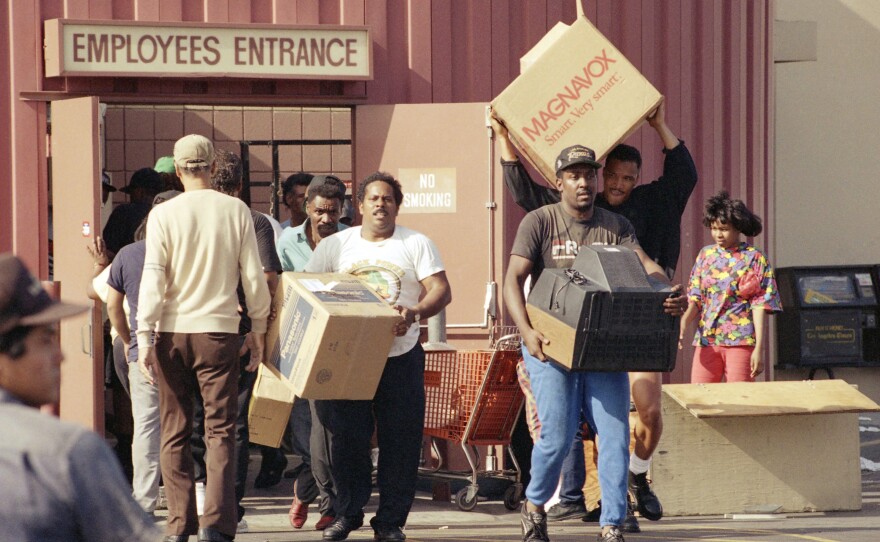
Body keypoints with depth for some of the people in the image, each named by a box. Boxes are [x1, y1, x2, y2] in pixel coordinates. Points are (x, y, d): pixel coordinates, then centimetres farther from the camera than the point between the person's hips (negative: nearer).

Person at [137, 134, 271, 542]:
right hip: (218, 331, 0)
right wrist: (258, 327, 14)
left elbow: (153, 278, -6)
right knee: (221, 430, 1)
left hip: (171, 330, 0)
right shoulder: (236, 211, 0)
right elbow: (253, 276, 3)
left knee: (174, 434, 8)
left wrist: (144, 336, -5)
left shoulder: (163, 215, -2)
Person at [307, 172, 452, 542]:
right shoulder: (335, 246, 8)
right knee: (347, 436, 1)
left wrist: (415, 312, -24)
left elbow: (441, 290, -4)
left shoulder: (416, 244, 5)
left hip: (400, 356, -1)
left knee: (400, 440, -1)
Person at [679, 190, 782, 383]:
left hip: (741, 340, -4)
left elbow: (760, 306, -4)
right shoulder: (706, 255, 13)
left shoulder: (754, 258, 0)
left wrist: (759, 348, -11)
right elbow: (695, 299, 10)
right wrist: (681, 328, -9)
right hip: (707, 340, 4)